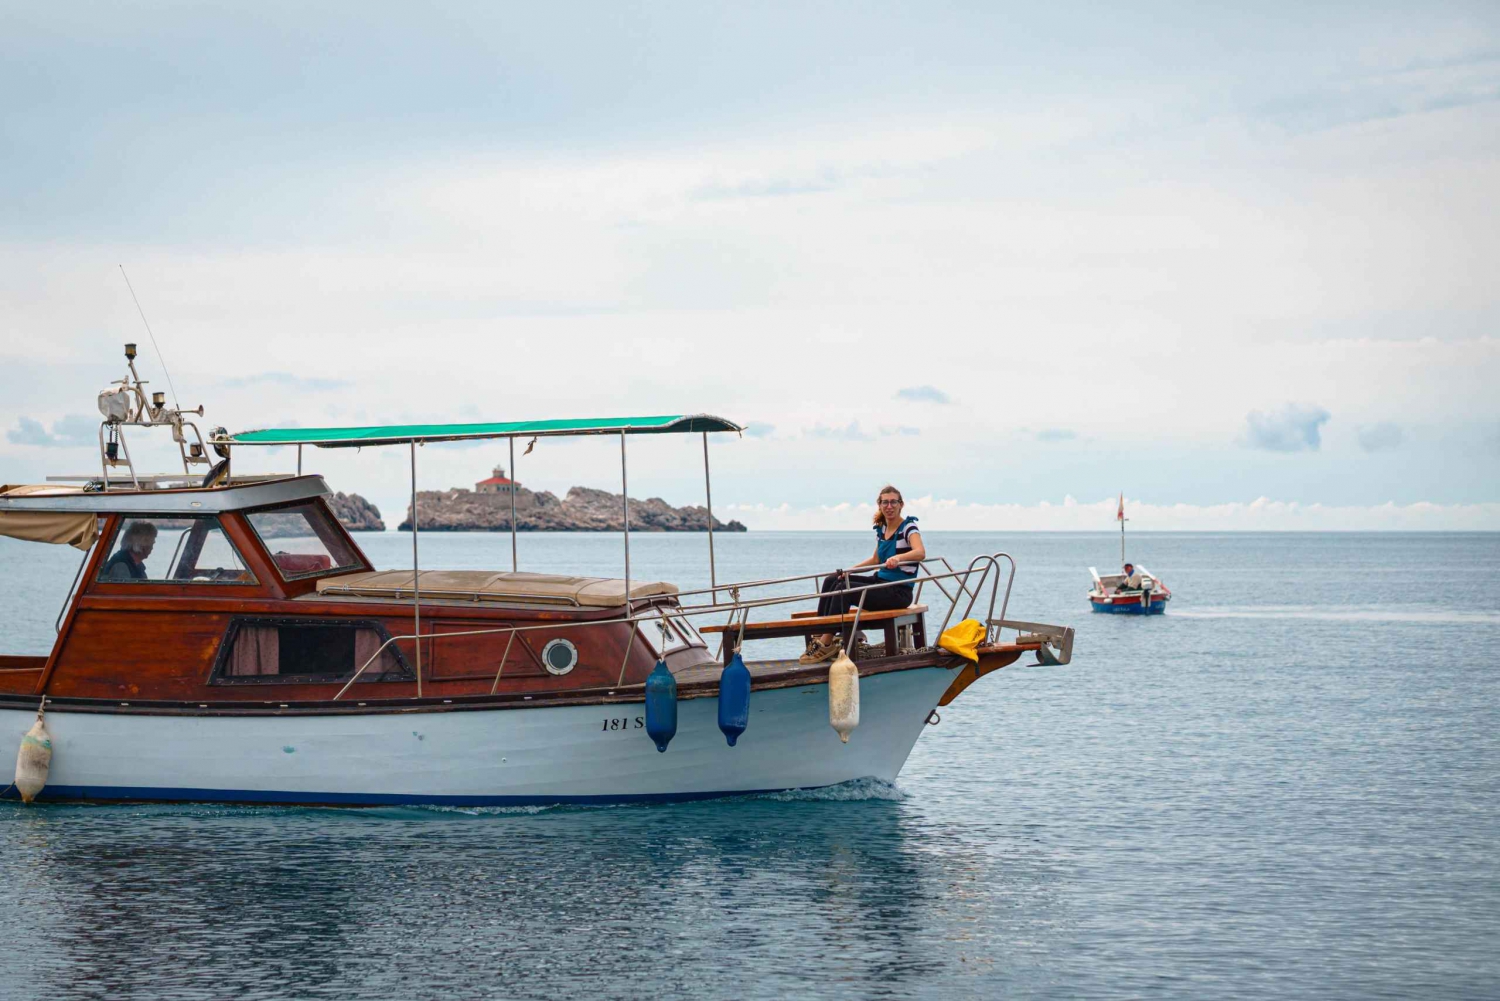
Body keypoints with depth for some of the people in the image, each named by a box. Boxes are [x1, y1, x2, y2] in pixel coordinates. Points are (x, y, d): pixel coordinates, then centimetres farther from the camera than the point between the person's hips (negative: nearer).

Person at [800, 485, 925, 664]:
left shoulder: (908, 528, -12)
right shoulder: (881, 529, 11)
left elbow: (920, 553, -30)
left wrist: (898, 557, -47)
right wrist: (850, 569, 11)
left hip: (899, 591, -8)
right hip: (880, 581, 8)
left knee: (844, 589, -25)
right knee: (831, 581, -1)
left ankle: (826, 645, -22)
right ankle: (820, 634, -6)